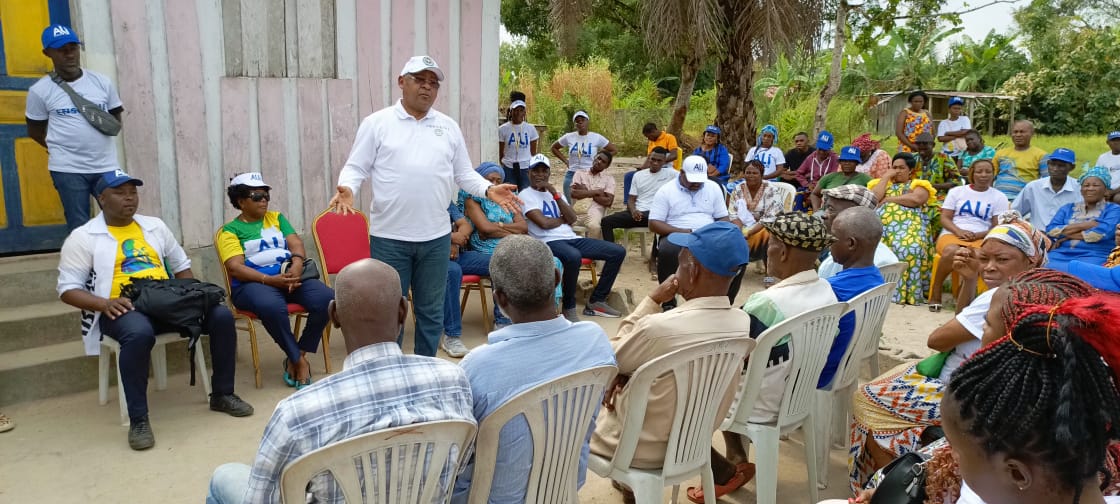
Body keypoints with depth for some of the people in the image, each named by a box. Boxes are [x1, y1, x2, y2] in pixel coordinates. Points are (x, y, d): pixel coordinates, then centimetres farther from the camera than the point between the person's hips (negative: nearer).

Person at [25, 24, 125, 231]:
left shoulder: (102, 82, 3)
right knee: (79, 228, 4)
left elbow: (116, 119, 14)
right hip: (68, 169, -2)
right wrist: (61, 146, 5)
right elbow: (35, 132, 8)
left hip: (106, 165, 2)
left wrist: (97, 141, 4)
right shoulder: (40, 90, -2)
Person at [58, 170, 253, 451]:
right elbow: (67, 289, -1)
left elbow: (182, 265, 24)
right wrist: (104, 303, -20)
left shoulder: (154, 226, 18)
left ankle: (222, 395, -1)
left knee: (221, 316, -17)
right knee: (139, 333, -40)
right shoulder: (83, 237, 3)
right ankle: (138, 420, -26)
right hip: (122, 307, -5)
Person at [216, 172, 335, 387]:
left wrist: (296, 267, -16)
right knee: (272, 306, -39)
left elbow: (297, 245, 8)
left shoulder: (277, 217, 21)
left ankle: (298, 355, -9)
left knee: (327, 298, -24)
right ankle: (298, 360, -19)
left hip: (290, 277, 4)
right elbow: (235, 268, -7)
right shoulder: (229, 231, 7)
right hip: (253, 283, -4)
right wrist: (271, 279, -22)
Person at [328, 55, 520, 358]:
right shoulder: (377, 123, 1)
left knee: (431, 310, 13)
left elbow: (464, 173, 12)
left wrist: (488, 190, -6)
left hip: (436, 236, 3)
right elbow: (356, 167, 1)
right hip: (389, 236, -3)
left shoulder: (449, 127, 10)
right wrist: (347, 189, -21)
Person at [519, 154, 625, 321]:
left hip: (572, 238, 8)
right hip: (549, 242, -7)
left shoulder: (555, 193, 22)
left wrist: (555, 195, -2)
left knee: (618, 252, -2)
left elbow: (572, 219, 6)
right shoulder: (526, 196, 2)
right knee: (573, 256, -42)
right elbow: (543, 223, -12)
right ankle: (569, 307, -20)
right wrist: (563, 219, 5)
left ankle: (596, 301, 3)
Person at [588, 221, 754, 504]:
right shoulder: (744, 325, -12)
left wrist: (653, 300, -11)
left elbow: (612, 360, -10)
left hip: (640, 447, -5)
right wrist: (631, 374, -3)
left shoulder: (658, 327, -33)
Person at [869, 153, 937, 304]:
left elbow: (916, 199, -3)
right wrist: (886, 177, 12)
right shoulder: (883, 183, 29)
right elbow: (873, 198, 8)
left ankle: (906, 292, -33)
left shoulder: (918, 184, 21)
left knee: (909, 248, -36)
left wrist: (889, 199, 3)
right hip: (882, 224, 2)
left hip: (908, 225, -2)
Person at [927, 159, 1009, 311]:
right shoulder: (956, 191, 16)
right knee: (952, 251, -39)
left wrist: (977, 235, -13)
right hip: (952, 235, 1)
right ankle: (935, 293, -23)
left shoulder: (999, 197, 14)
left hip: (980, 239, 0)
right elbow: (944, 218, 9)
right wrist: (959, 231, -12)